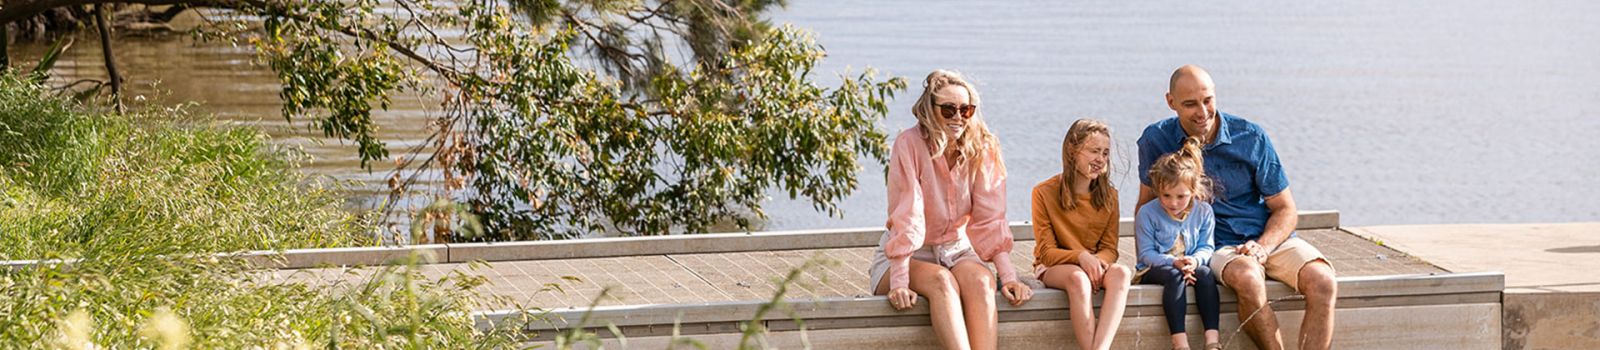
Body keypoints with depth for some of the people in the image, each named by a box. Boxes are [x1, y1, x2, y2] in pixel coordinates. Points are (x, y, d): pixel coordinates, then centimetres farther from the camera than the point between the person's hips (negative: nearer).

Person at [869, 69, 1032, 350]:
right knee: (941, 282, -33)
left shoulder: (982, 149, -5)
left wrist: (1008, 276, -16)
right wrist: (899, 282, -28)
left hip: (955, 250, 3)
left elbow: (990, 219, -6)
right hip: (909, 255, -3)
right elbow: (905, 216, -22)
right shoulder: (910, 144, -16)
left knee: (981, 282, -29)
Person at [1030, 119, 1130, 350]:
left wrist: (1097, 260, -22)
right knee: (1078, 278, -39)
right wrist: (1080, 257, -26)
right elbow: (1047, 252, -7)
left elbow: (1110, 249, 4)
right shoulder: (1044, 192, -6)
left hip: (1095, 264, 3)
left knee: (1121, 273, -33)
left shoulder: (1108, 195, 6)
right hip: (1053, 268, -3)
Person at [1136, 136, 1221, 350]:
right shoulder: (1147, 213, -9)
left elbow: (1206, 247, 2)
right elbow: (1146, 254, -8)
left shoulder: (1203, 212, 0)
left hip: (1188, 268, 3)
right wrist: (1173, 262, -24)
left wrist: (1195, 260, -22)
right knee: (1175, 276, -37)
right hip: (1153, 271, -3)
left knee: (1205, 273, -31)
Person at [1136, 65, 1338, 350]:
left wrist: (1262, 247, -16)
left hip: (1270, 238, 2)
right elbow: (1147, 204, 11)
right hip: (1218, 247, -1)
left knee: (1322, 282, -28)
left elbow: (1285, 209, 2)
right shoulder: (1156, 141, -1)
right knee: (1247, 279, -38)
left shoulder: (1250, 137, -3)